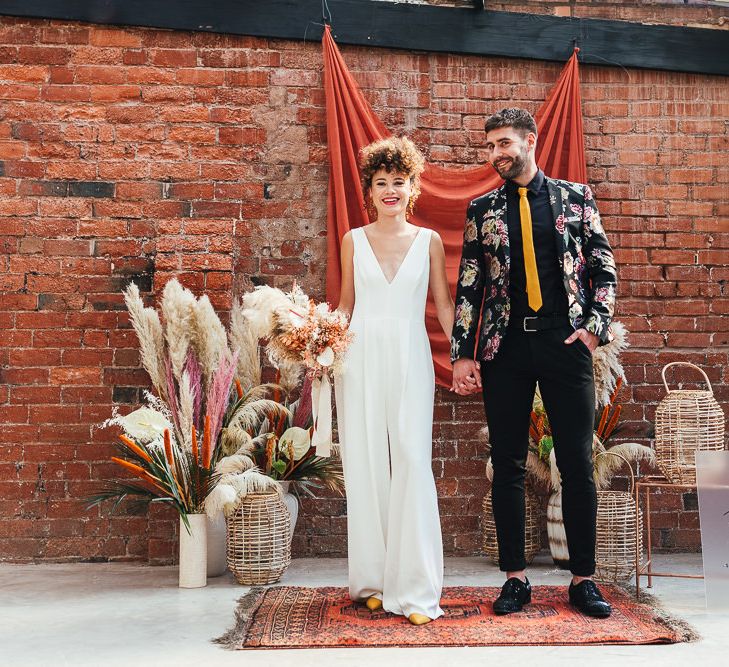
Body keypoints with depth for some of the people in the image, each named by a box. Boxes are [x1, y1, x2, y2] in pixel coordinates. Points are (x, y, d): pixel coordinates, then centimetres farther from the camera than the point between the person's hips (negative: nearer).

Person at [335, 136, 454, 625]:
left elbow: (444, 304, 9)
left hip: (410, 358, -1)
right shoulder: (354, 241, 10)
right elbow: (346, 304, 14)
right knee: (365, 465, 2)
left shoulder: (429, 241, 8)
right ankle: (373, 579, 14)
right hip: (361, 356, 1)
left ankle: (415, 588, -4)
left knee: (412, 462, -9)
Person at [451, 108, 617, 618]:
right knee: (508, 466, 5)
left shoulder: (575, 197, 7)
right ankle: (516, 578, 17)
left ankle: (584, 579, 16)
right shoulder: (483, 209, 9)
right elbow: (468, 285, 5)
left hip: (566, 344, -1)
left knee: (578, 465, 3)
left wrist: (595, 326, -6)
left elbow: (604, 270, 7)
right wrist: (463, 354, -2)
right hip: (505, 347, 1)